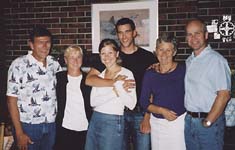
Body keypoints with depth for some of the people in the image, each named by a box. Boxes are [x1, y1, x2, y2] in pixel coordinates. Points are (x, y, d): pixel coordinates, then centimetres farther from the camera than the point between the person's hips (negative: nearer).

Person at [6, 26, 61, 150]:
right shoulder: (19, 65, -10)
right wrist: (19, 133, -11)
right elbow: (12, 100, -9)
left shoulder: (54, 64, 3)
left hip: (51, 125, 4)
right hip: (28, 126, -4)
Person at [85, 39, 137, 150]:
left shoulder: (126, 74, -7)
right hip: (95, 120, 5)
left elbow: (131, 104, -14)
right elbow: (93, 102, -3)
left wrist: (118, 84, -21)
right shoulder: (99, 74, 8)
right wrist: (114, 92, -14)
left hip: (113, 122, -5)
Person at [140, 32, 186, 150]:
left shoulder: (183, 69, -5)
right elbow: (144, 102, 2)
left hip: (179, 121, -2)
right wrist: (161, 110, -11)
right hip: (157, 122, 2)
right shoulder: (149, 74, 2)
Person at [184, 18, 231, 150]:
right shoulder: (189, 61, 10)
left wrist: (208, 122, -16)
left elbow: (224, 95, -18)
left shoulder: (216, 60, -14)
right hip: (189, 120, 7)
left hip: (210, 121, -7)